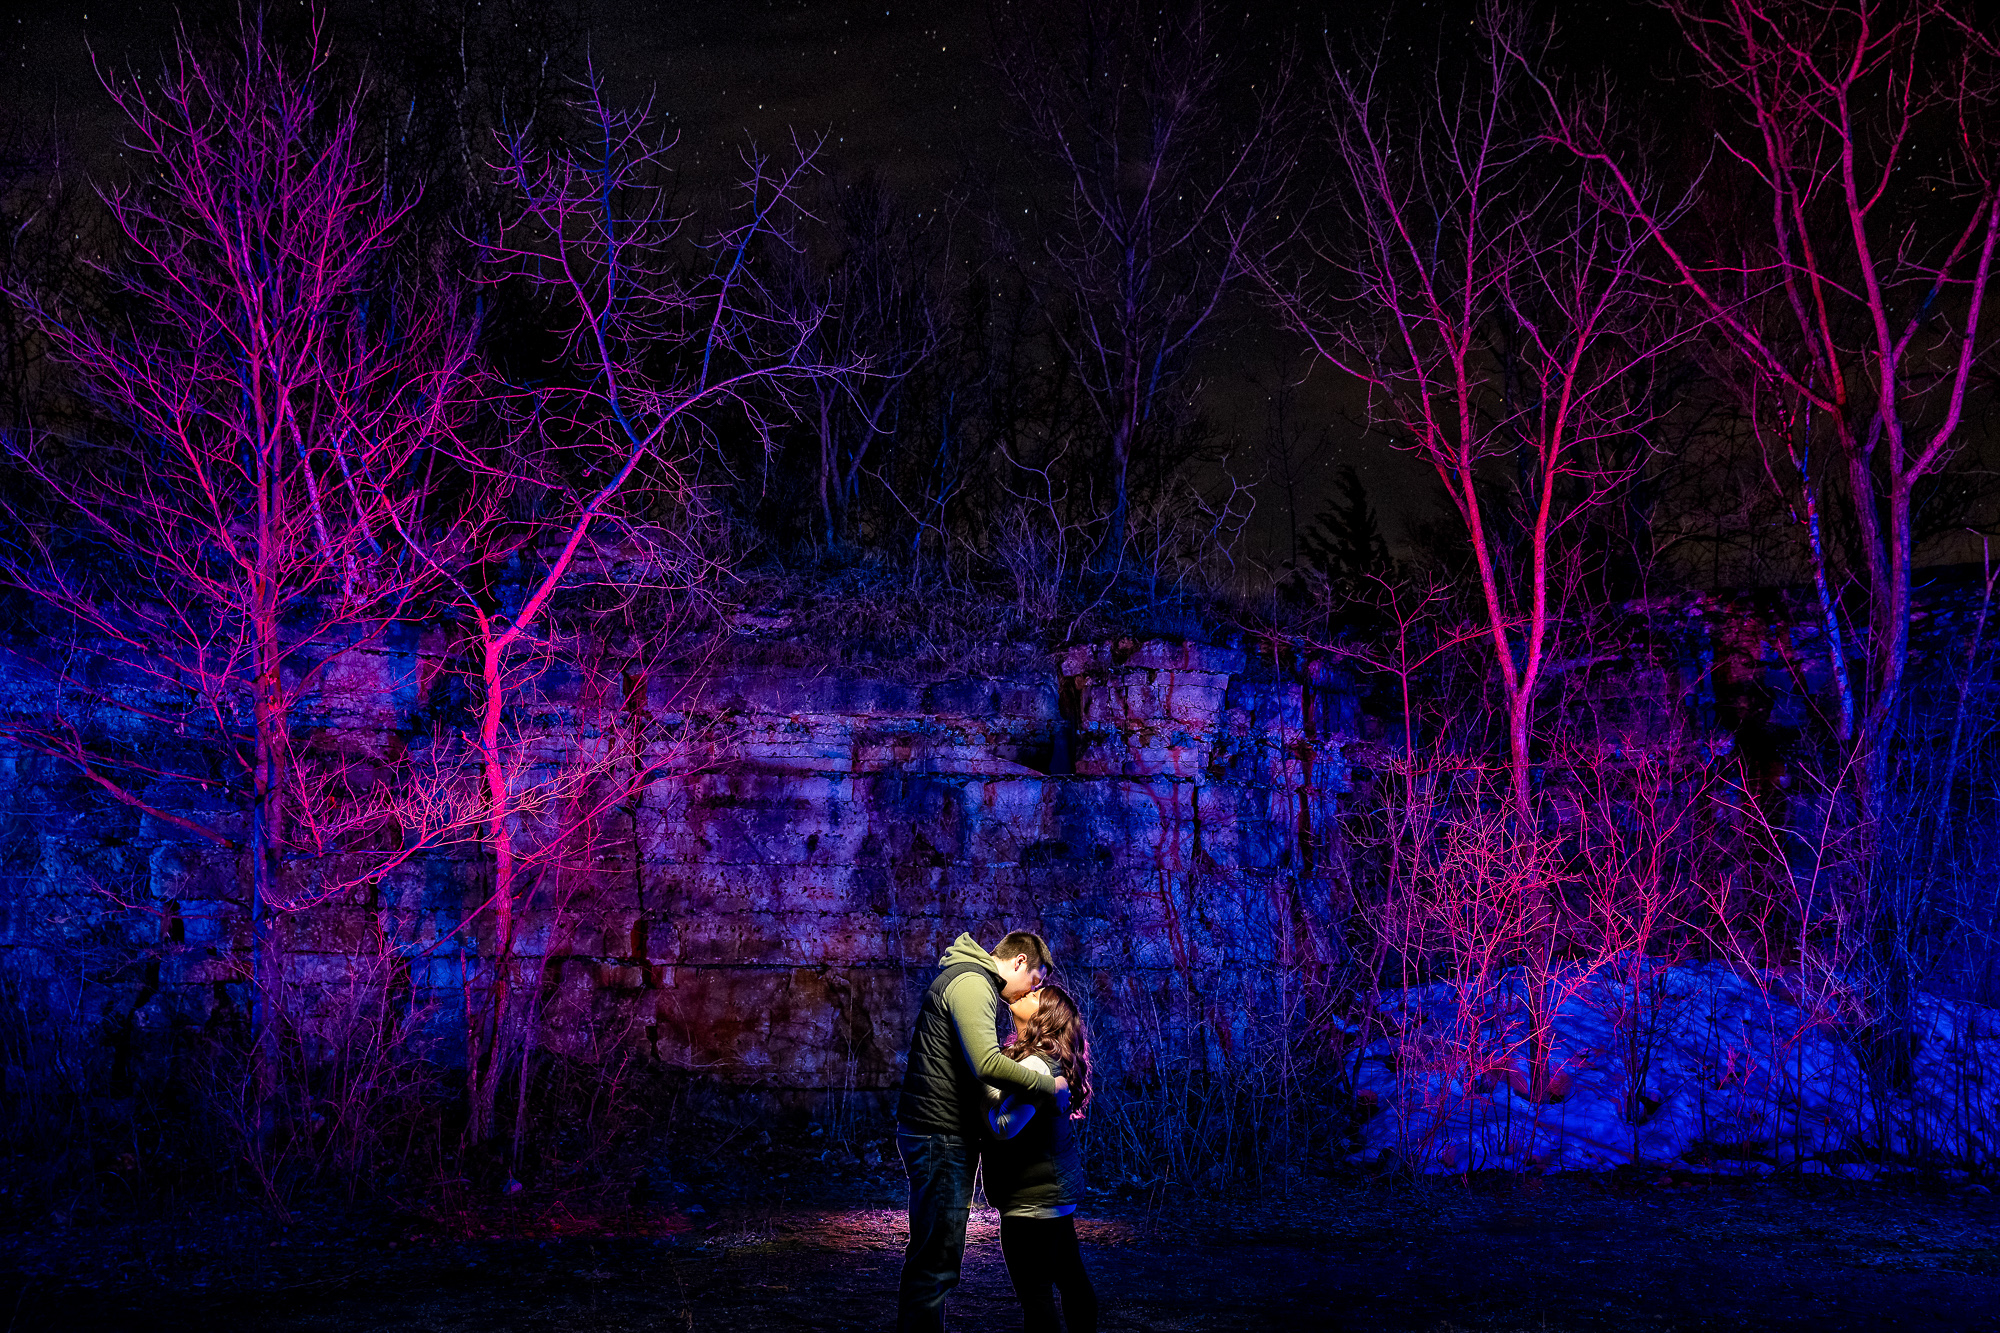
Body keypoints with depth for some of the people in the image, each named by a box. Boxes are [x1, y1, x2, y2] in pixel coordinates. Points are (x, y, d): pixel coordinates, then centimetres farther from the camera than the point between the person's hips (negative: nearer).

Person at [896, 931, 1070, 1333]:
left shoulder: (972, 982, 21)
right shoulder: (971, 983, -13)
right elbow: (987, 1065, -26)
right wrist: (1050, 1086, -16)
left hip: (941, 1137, 11)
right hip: (941, 1136, -11)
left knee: (931, 1259, 16)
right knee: (936, 1263, -9)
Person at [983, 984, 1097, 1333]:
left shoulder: (1035, 1065, -20)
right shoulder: (1048, 1060, 9)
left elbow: (1003, 1127, -28)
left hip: (1032, 1199, -10)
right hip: (1059, 1190, 10)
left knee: (1034, 1294, -5)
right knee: (1071, 1278, 17)